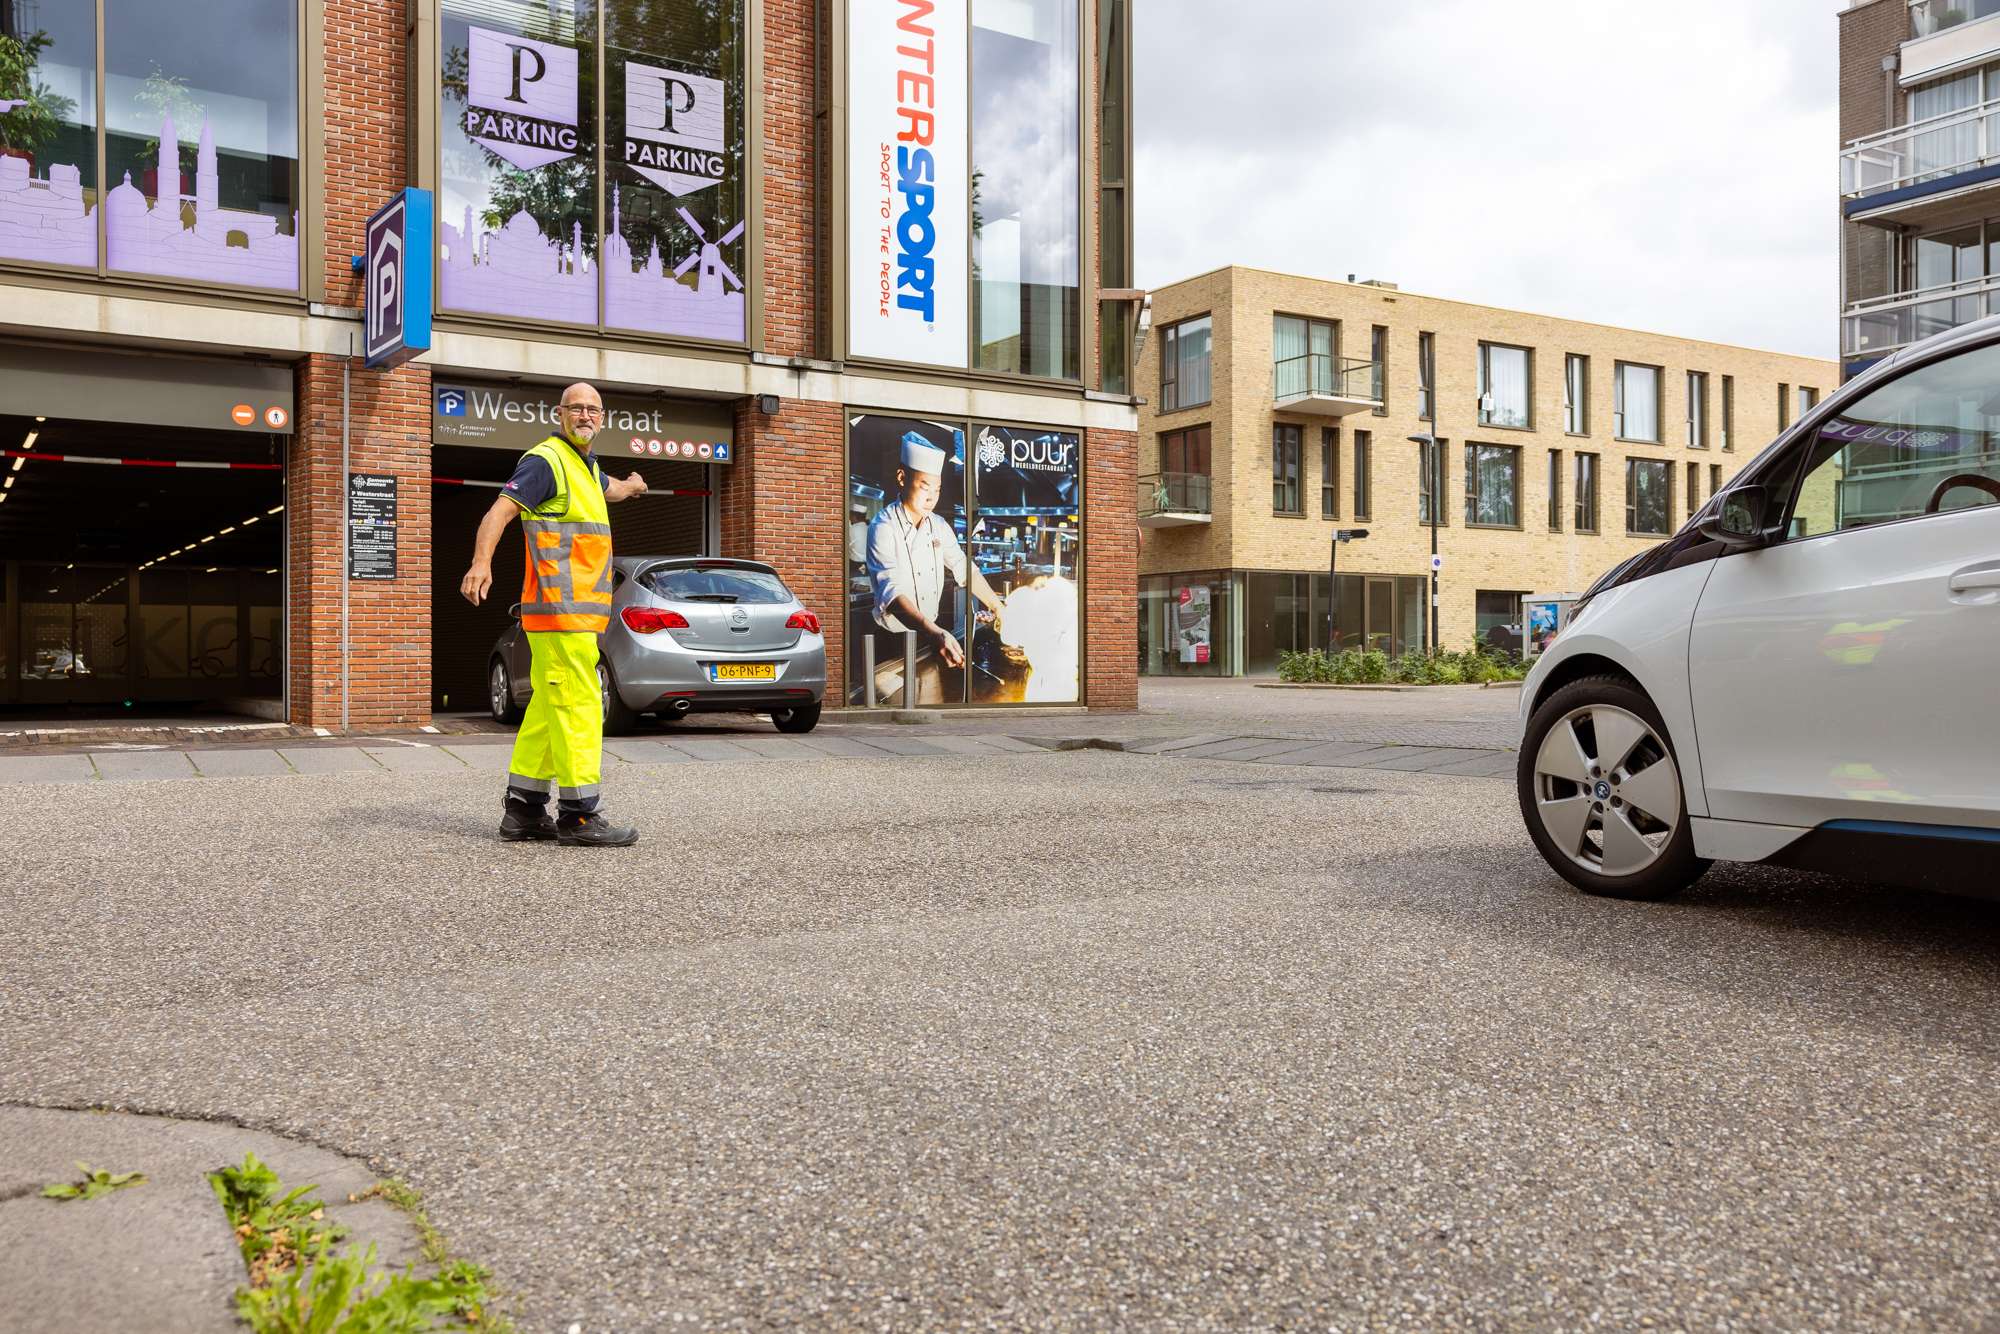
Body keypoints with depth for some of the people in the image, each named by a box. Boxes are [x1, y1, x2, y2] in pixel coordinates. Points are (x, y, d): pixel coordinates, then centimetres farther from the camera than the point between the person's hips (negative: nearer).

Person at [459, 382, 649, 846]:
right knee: (578, 705, -11)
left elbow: (607, 489, 47)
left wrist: (631, 486, 69)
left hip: (577, 610, 10)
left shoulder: (586, 466, 21)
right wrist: (482, 561, -37)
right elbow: (500, 511, -21)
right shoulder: (546, 460, -8)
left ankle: (524, 811, 16)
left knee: (548, 708, 11)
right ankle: (578, 815, -8)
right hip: (560, 606, -10)